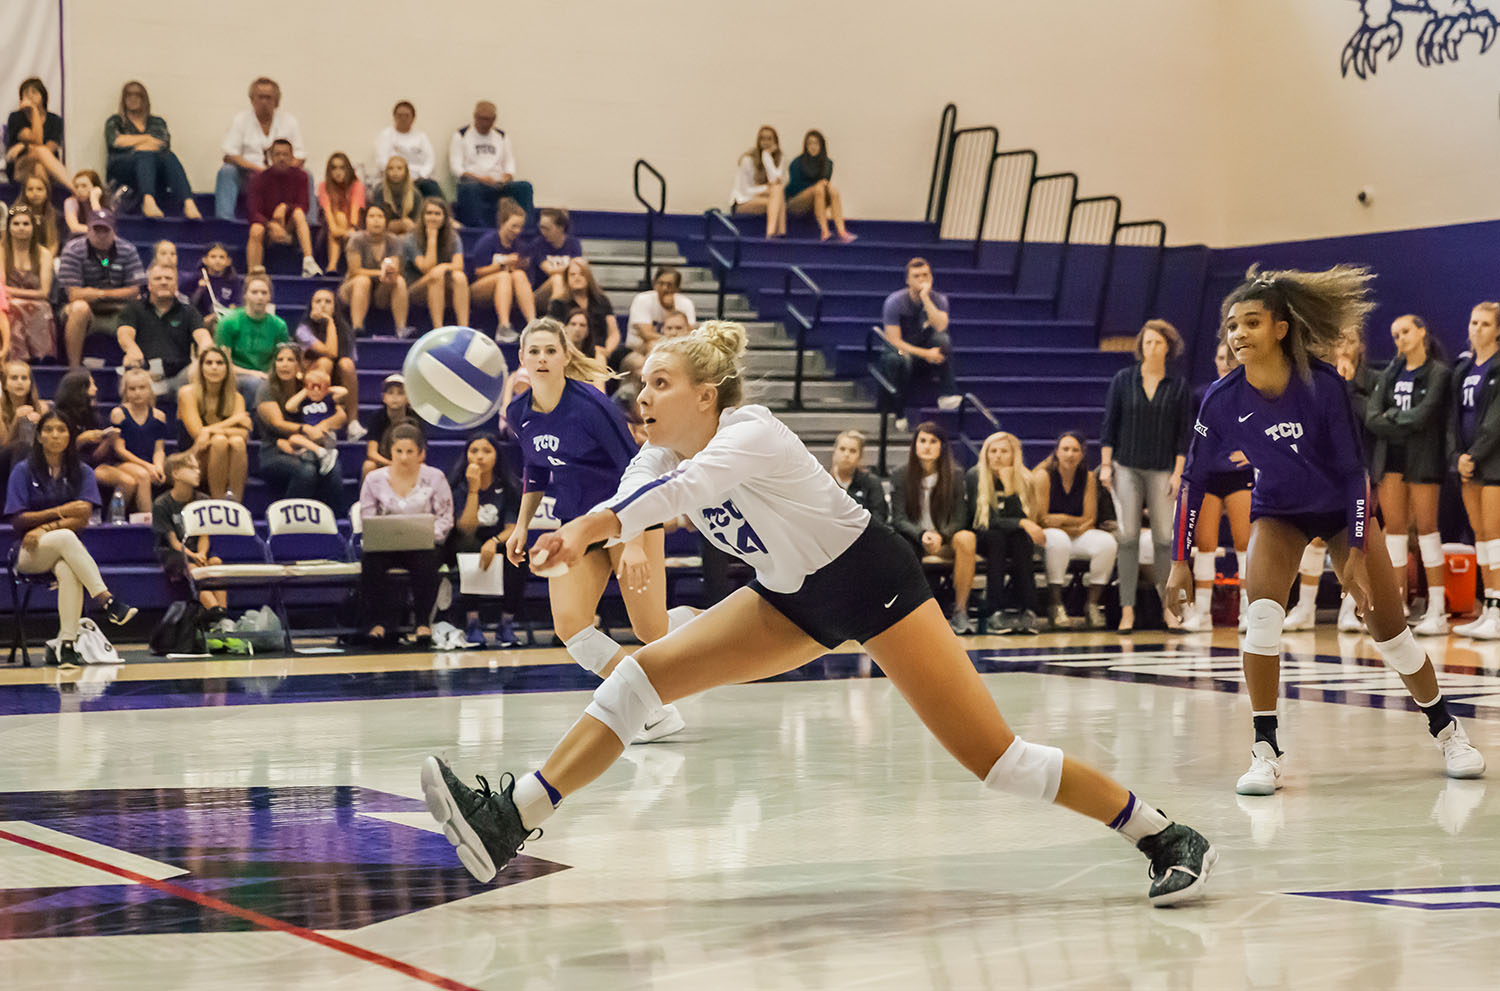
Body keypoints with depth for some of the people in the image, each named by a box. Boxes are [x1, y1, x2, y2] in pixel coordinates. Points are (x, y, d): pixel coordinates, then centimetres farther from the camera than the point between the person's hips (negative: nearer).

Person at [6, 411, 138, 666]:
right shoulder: (23, 471, 5)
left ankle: (66, 644, -41)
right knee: (66, 537, -37)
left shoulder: (82, 472, 9)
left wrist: (46, 528, -16)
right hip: (31, 553, -2)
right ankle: (108, 601, -47)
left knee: (68, 571, -37)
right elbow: (19, 520, -3)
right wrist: (61, 512, -12)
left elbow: (83, 518, -4)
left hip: (68, 550, 2)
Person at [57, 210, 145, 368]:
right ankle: (73, 367, -30)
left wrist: (97, 294, -11)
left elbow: (134, 292, -5)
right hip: (84, 313, -3)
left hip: (117, 313, 3)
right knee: (80, 307, -36)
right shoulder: (72, 250, -9)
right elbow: (74, 294, -16)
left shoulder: (127, 251, 0)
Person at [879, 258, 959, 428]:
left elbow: (941, 327, -27)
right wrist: (926, 354, -28)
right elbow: (894, 341, -19)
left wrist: (925, 298, -30)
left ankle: (947, 395, -27)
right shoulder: (894, 302, -14)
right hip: (902, 351, -3)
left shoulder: (938, 299, -5)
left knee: (942, 339, -28)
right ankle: (896, 414, -25)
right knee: (901, 360, -39)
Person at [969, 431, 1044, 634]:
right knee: (996, 537, -34)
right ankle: (995, 612, -43)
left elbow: (1020, 517, -16)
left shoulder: (1023, 479, -4)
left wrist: (1009, 486, -25)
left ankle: (1027, 611, -38)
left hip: (1017, 542, 2)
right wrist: (1020, 523, -24)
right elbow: (982, 520, -15)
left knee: (1021, 538, -32)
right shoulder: (975, 477, -9)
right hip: (981, 540, -2)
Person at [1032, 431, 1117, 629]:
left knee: (1107, 543, -26)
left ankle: (1093, 604, -16)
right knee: (1059, 539, -40)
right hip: (1049, 536, -4)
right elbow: (1041, 520, -10)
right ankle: (1055, 605, -31)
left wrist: (1063, 519, -13)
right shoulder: (1044, 476, -8)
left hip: (1079, 536, 4)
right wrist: (1075, 524, -13)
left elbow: (1090, 519, 2)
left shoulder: (1088, 478, 2)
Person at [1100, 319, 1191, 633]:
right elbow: (1109, 425, 6)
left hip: (1162, 470, 0)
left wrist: (1178, 472, -2)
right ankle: (1127, 609, -4)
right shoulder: (1123, 380, 5)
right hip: (1126, 467, 0)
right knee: (1128, 536, -6)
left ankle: (1168, 605, 10)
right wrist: (1105, 464, 0)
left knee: (1164, 537, -4)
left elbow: (1184, 433, 5)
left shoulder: (1179, 386, 5)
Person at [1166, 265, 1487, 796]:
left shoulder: (1322, 384, -27)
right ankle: (1265, 750, -15)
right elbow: (1193, 479, -10)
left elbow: (1354, 469, -20)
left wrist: (1357, 553, -22)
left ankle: (1446, 730, 23)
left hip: (1344, 507, -1)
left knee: (1386, 625, 0)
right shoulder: (1223, 400, -21)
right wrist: (1180, 561, -10)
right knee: (1262, 609, -23)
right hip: (1278, 510, 1)